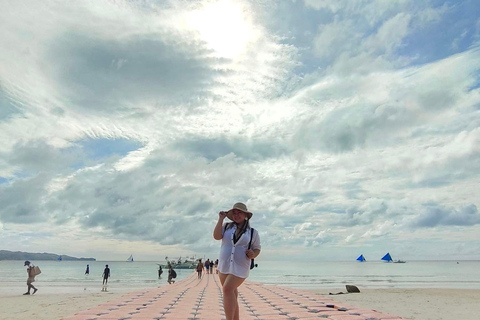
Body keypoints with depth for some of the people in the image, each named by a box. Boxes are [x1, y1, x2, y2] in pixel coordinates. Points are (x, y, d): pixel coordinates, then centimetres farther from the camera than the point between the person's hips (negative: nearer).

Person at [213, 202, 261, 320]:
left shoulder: (252, 232, 4)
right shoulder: (226, 226, 6)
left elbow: (257, 248, 10)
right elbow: (216, 236, -9)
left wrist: (253, 255, -12)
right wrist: (221, 219, -8)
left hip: (240, 267, -4)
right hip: (224, 265, 4)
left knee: (227, 289, -21)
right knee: (232, 294, 13)